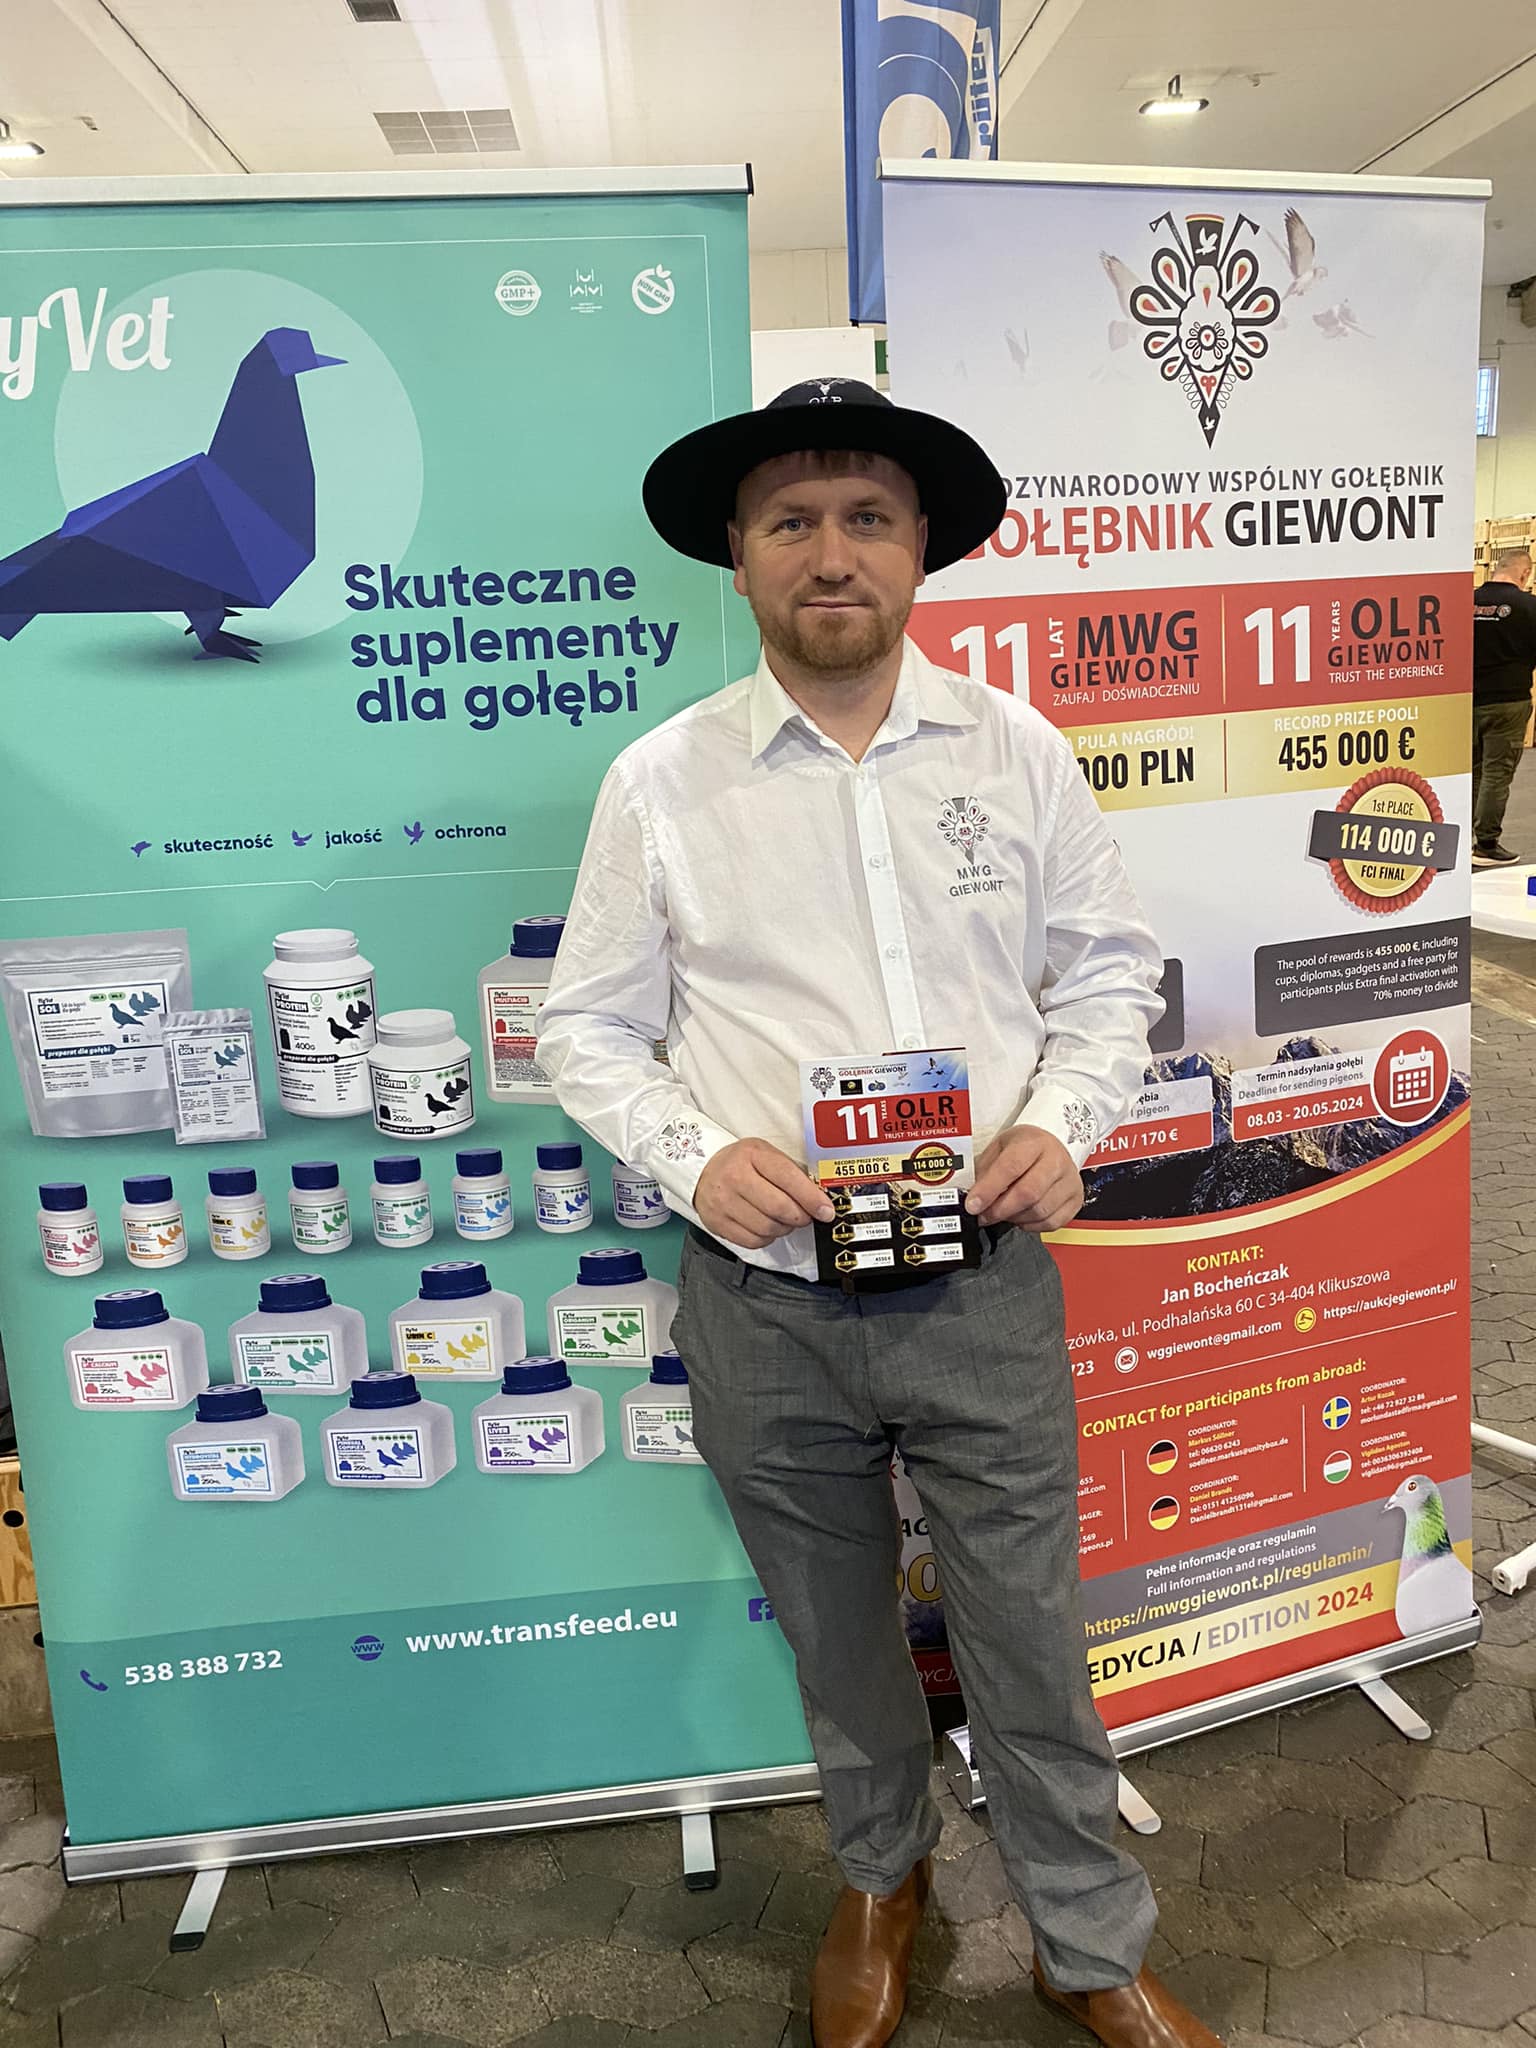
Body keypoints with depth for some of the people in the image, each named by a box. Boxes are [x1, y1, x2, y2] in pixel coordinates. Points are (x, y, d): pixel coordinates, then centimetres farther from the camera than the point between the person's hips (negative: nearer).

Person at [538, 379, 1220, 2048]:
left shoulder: (1017, 752, 1)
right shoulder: (660, 783, -4)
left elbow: (1107, 971, 9)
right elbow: (589, 1029, 2)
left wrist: (1062, 1120, -8)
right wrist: (697, 1155, -15)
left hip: (984, 1287, 1)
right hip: (765, 1304, 0)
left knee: (1028, 1633, 14)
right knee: (836, 1638, 21)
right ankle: (881, 1875, 51)